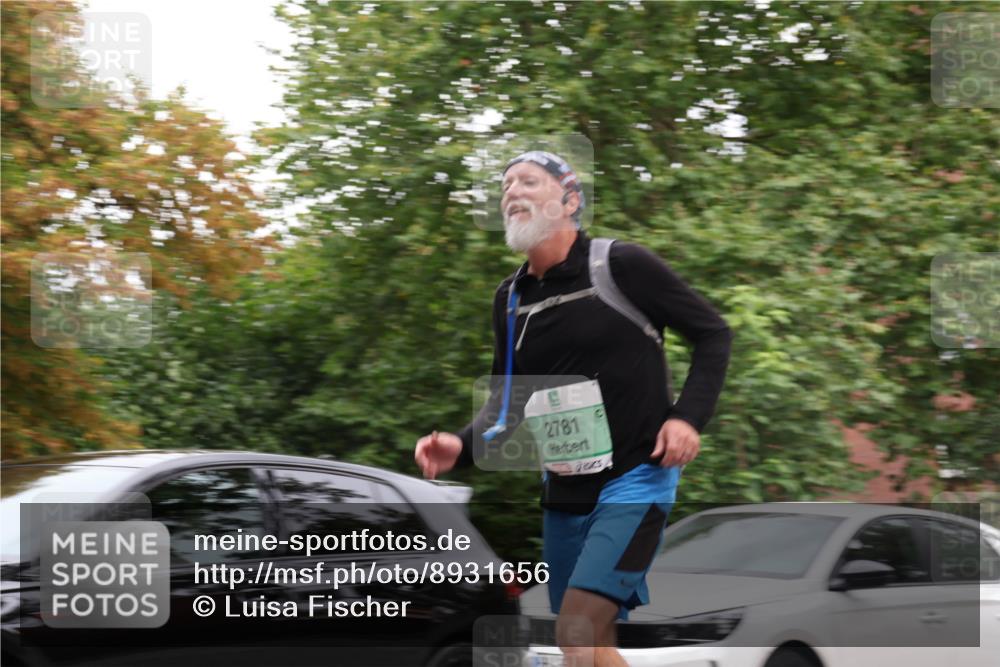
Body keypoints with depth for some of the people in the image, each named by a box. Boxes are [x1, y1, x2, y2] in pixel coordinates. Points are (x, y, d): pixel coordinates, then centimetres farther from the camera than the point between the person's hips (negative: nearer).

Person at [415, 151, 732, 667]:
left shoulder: (622, 266, -10)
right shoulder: (510, 299, 7)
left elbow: (713, 333, -2)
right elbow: (508, 398, 9)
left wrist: (689, 416, -14)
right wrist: (462, 447, -10)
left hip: (635, 476, -7)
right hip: (564, 488, 7)